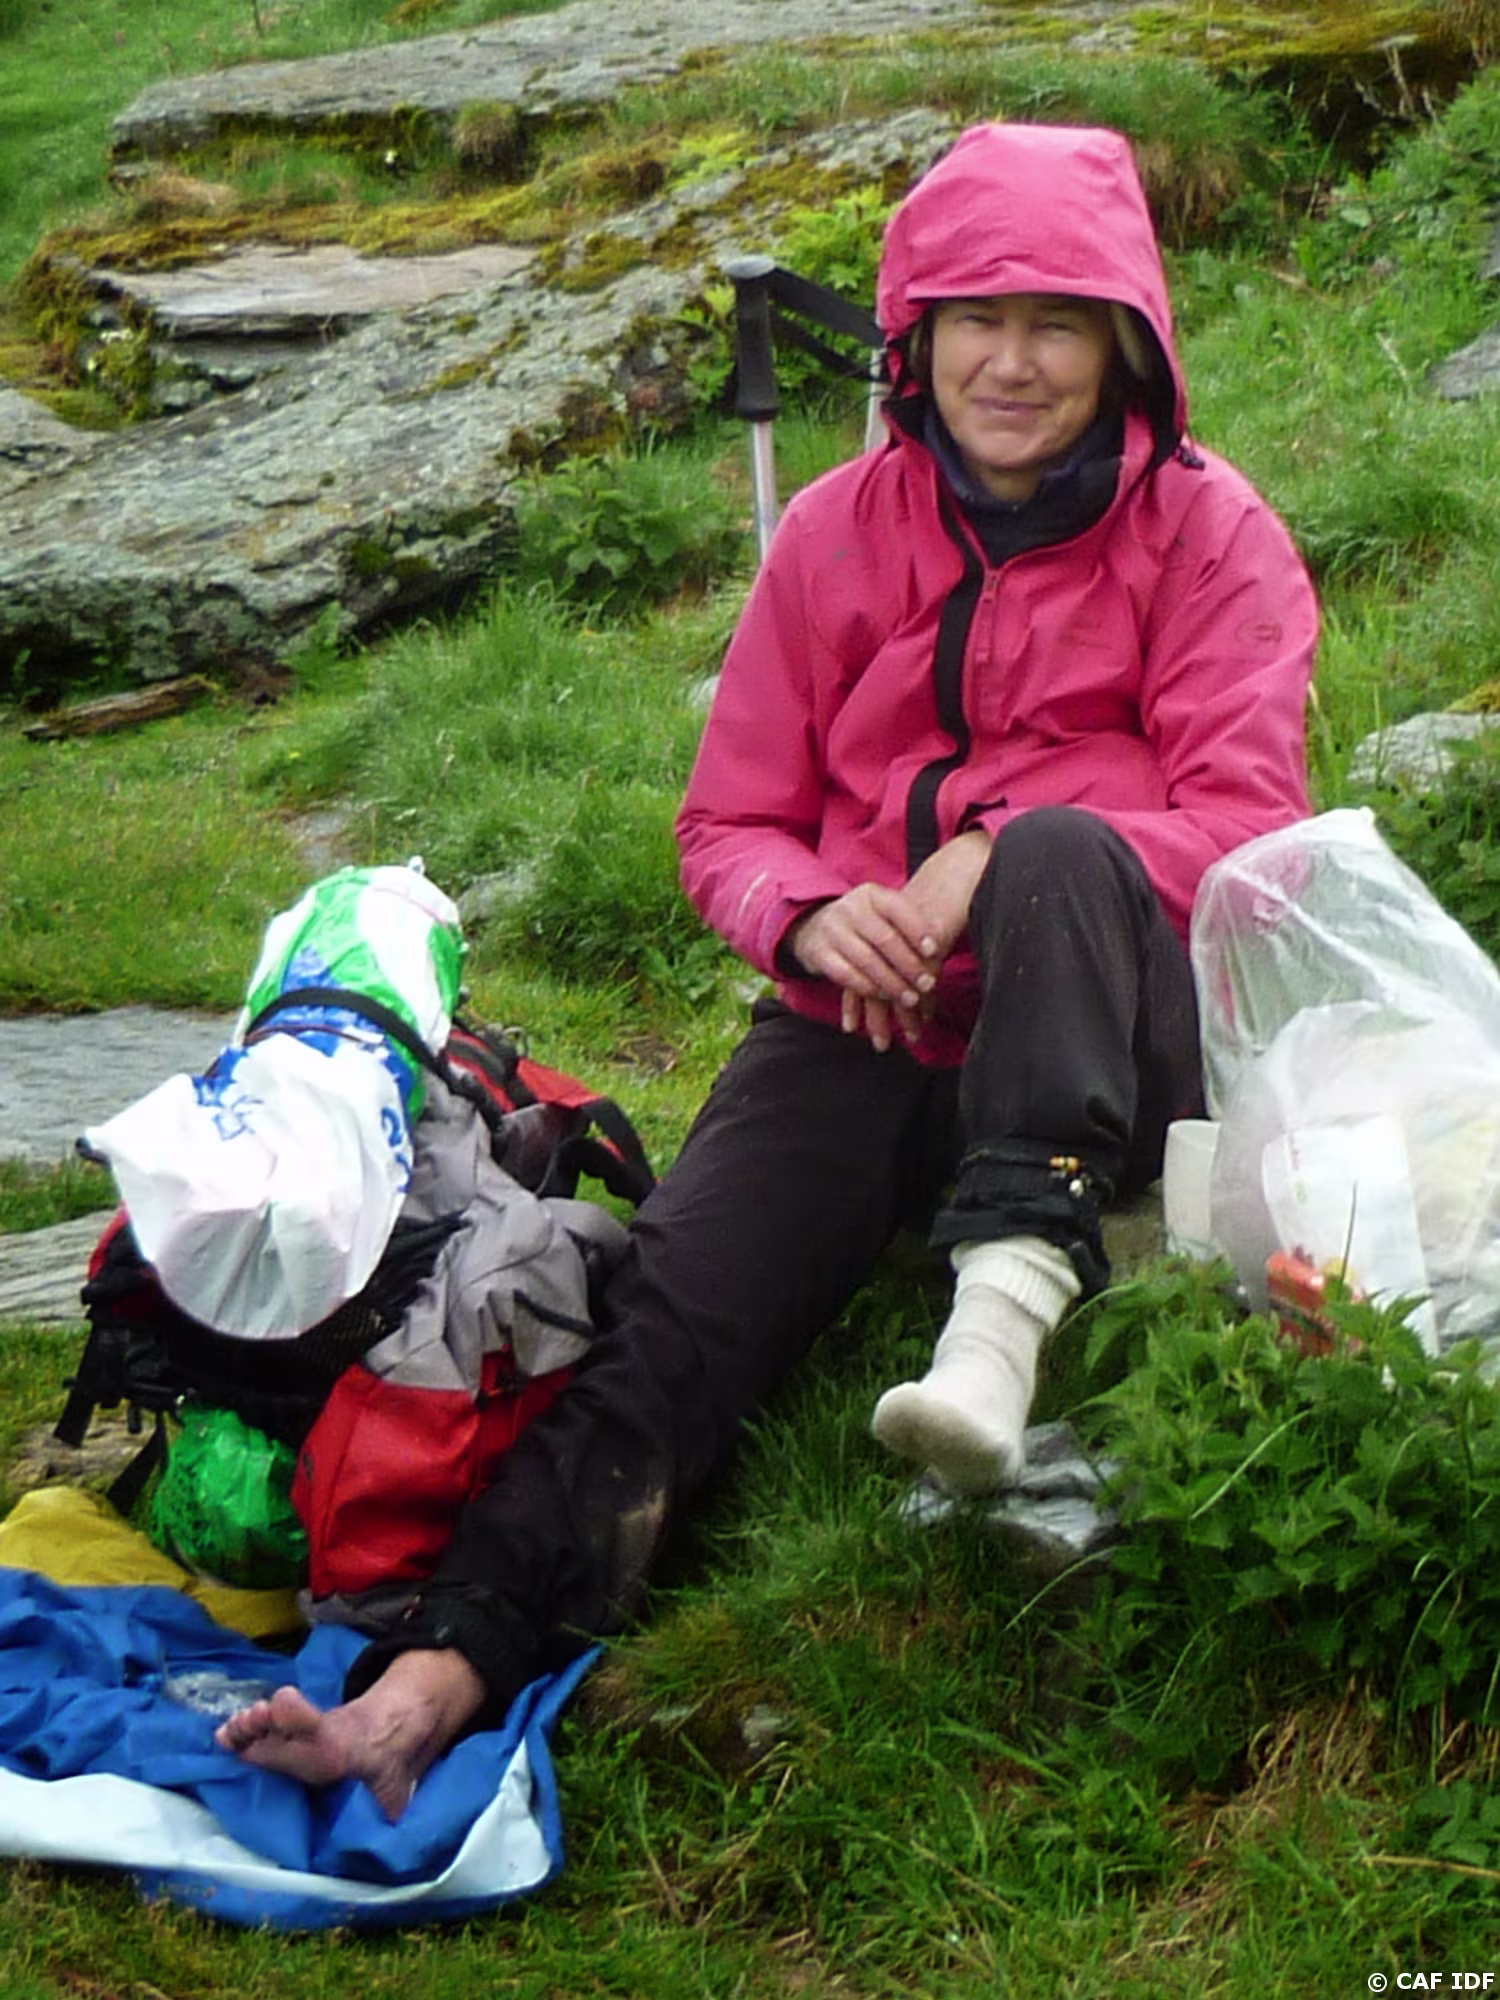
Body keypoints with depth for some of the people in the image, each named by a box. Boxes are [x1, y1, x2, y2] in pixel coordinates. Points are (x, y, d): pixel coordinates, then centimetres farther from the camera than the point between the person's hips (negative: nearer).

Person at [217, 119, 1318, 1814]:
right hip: (868, 1025, 2)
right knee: (667, 1311, -24)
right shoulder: (838, 533, 8)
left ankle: (1004, 1301, -50)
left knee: (1065, 847, -36)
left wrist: (1007, 855, -22)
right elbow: (729, 824, 11)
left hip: (1109, 1031, -2)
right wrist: (810, 910, -14)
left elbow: (1245, 834, -5)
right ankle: (443, 1671, -39)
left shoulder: (1206, 531, 2)